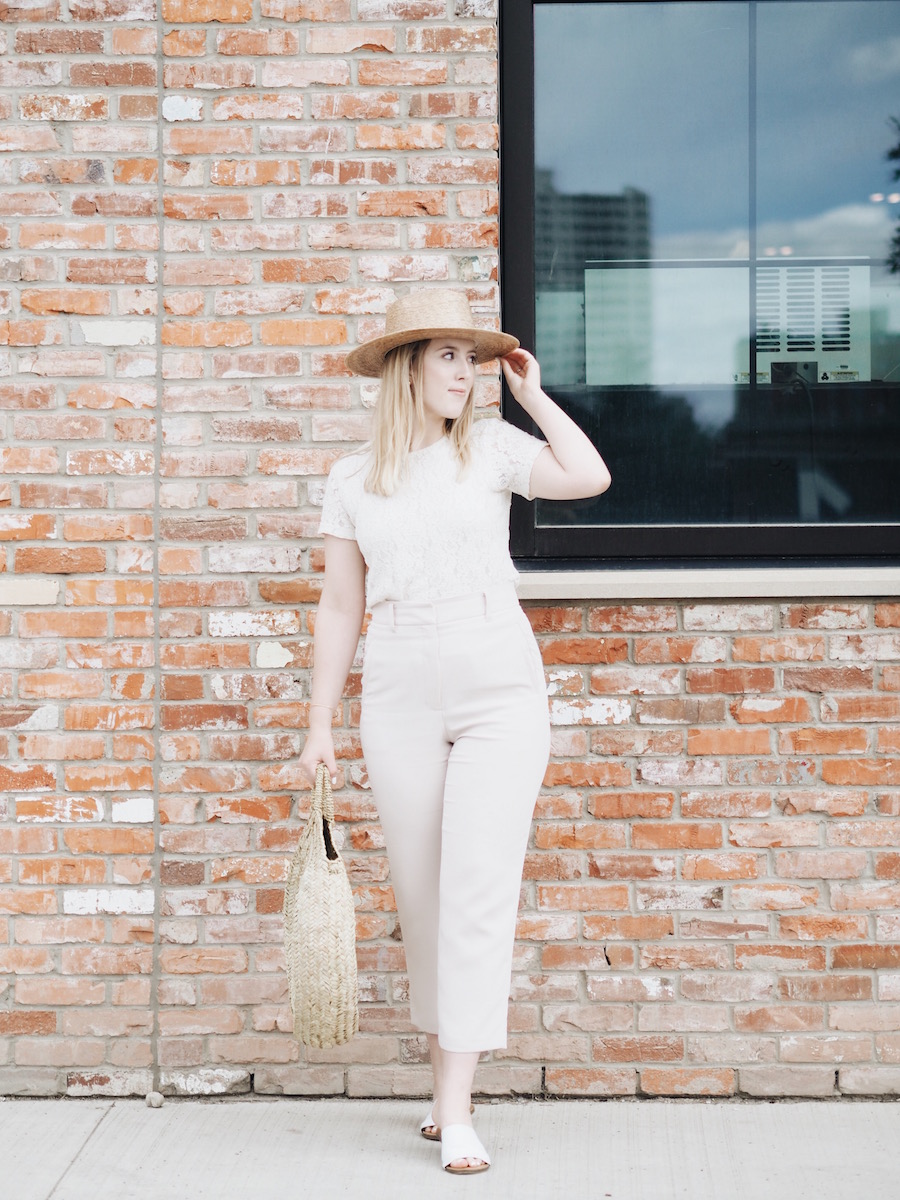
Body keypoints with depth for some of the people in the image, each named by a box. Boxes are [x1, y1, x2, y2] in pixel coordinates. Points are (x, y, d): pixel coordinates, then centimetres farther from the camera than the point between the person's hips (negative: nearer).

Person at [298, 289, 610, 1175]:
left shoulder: (491, 447, 4)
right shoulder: (352, 480, 7)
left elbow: (589, 477, -13)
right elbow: (340, 607, 10)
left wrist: (532, 394, -1)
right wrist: (319, 726, 8)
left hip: (500, 687, -2)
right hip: (400, 698, 2)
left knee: (479, 892, -9)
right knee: (421, 897, 8)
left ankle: (456, 1110, -9)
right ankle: (445, 1075, 26)